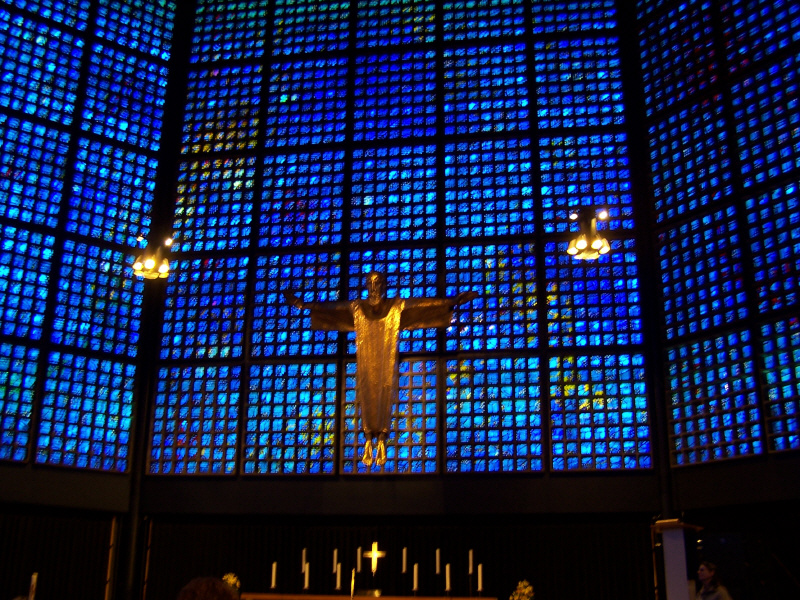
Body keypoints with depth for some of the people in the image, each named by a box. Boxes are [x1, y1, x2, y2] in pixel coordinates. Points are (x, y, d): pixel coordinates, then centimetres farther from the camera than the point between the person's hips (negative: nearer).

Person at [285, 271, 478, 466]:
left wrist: (455, 301, -7)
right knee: (366, 397, 0)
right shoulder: (356, 307, 7)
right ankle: (369, 442, 7)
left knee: (384, 398, -2)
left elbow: (428, 304, -1)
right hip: (365, 362, 1)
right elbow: (328, 308, 9)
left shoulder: (397, 306, 3)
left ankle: (381, 442, 6)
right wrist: (304, 304, 4)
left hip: (386, 362, -1)